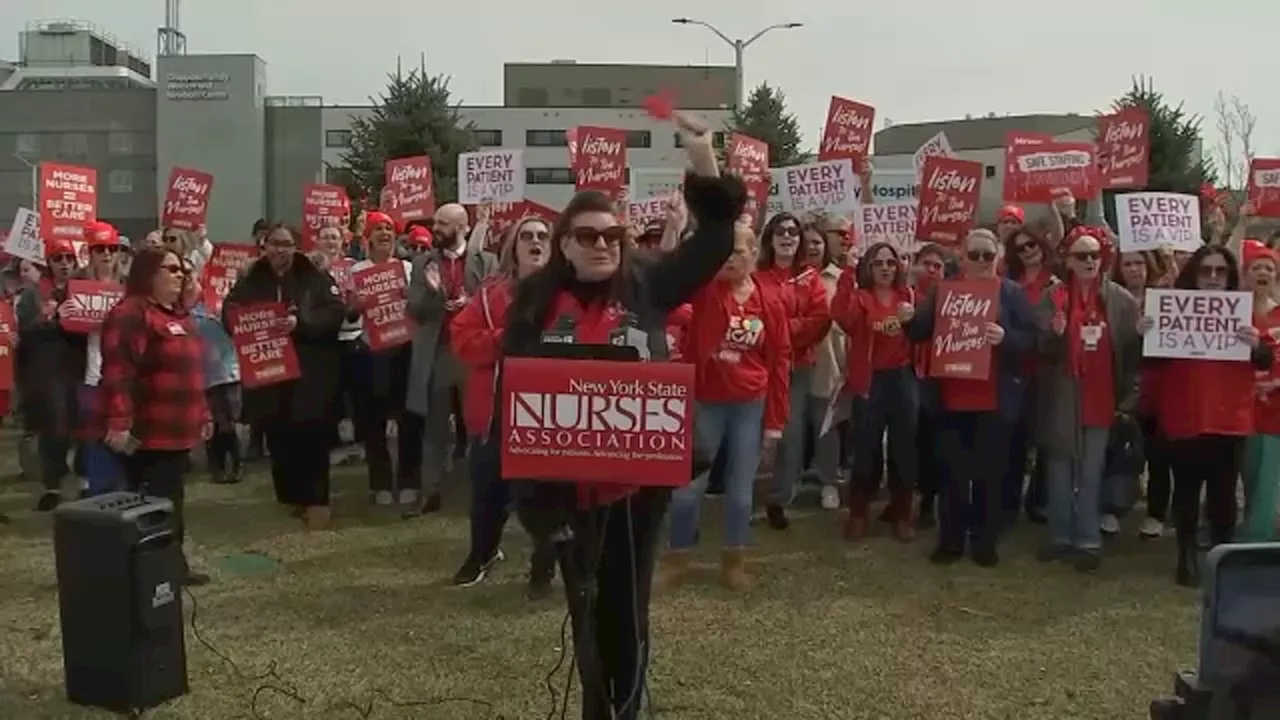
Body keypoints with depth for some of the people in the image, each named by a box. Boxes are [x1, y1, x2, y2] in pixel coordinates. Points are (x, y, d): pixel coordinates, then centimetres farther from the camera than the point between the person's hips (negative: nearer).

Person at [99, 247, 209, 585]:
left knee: (169, 502, 15)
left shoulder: (178, 314, 18)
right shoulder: (131, 313, -14)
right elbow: (117, 372, -23)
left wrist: (201, 414, 25)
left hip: (177, 430, 10)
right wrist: (119, 422, -29)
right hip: (146, 432, -10)